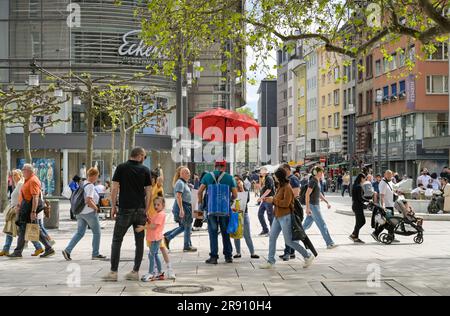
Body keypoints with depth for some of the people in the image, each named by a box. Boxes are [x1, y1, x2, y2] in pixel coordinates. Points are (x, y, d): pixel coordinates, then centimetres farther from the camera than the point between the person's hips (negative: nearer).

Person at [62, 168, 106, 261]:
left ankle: (67, 250, 1)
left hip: (80, 212, 9)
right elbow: (89, 201, -25)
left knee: (80, 233, 12)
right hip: (89, 212, -9)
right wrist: (96, 208, -11)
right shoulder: (90, 186, -16)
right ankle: (95, 254, 11)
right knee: (97, 233, 6)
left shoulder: (83, 184, 12)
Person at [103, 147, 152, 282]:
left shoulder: (121, 168, -1)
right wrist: (146, 210, 8)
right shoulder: (145, 170, 2)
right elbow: (148, 192, 1)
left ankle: (113, 272, 0)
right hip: (140, 210, 2)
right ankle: (135, 272, 11)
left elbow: (115, 188, -4)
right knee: (139, 241, 9)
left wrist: (113, 207, 4)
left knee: (117, 240, 4)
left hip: (125, 210, -2)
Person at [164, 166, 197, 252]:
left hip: (186, 207, 10)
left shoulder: (184, 183, 16)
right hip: (183, 206, -10)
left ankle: (167, 237, 16)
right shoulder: (180, 183, -15)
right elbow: (178, 196, -23)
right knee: (187, 227, 0)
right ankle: (187, 246, 9)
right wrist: (181, 209, -28)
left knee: (183, 226, 15)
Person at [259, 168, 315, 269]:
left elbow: (286, 203, -23)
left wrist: (273, 200, -16)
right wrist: (270, 199, 5)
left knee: (289, 241, -3)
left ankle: (308, 256, 10)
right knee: (272, 238, 7)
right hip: (278, 216, 10)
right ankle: (270, 262, 13)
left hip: (285, 217, -10)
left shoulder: (287, 188, -17)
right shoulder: (280, 186, 12)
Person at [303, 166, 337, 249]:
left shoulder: (317, 181, 13)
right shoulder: (313, 181, -17)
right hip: (312, 206, -10)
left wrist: (327, 202, 20)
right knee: (322, 225, -5)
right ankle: (329, 243, 0)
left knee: (307, 224, 14)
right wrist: (307, 208, -24)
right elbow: (307, 194, -21)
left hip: (316, 205, 10)